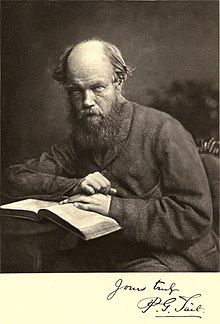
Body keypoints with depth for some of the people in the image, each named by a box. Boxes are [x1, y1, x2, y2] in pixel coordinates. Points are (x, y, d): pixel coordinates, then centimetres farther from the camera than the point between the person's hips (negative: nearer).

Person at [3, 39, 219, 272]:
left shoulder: (162, 130, -13)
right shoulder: (77, 142, 6)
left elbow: (196, 215, -17)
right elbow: (15, 177, 2)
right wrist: (73, 186, -15)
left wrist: (114, 207, -20)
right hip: (103, 259, 4)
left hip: (168, 259, -4)